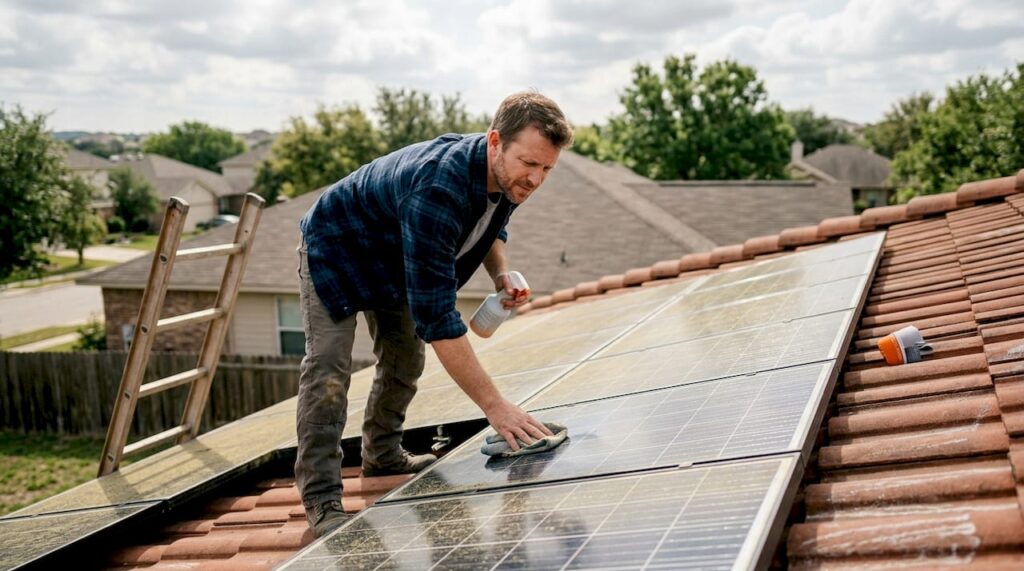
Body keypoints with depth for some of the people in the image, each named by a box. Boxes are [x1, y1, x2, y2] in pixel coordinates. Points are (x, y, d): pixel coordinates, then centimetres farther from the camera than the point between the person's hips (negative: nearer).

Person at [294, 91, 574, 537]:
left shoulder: (507, 176, -19)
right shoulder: (437, 189, -45)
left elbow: (492, 227, 8)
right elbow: (436, 315, -46)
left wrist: (501, 273, -14)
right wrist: (494, 406, -46)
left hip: (393, 258, 8)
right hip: (336, 248, -8)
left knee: (405, 360, 14)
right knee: (328, 368, -16)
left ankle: (383, 455, 35)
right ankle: (321, 500, -7)